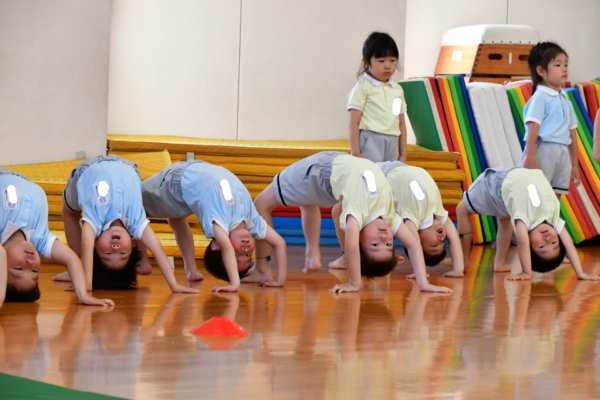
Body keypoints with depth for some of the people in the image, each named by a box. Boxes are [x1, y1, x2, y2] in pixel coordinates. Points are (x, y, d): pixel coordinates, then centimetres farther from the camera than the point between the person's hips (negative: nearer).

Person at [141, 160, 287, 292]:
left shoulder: (252, 220, -26)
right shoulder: (219, 219, -43)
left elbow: (280, 243, -21)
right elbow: (227, 248, -59)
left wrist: (280, 280, -27)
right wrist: (235, 284, -66)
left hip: (201, 173, 5)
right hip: (181, 179, -5)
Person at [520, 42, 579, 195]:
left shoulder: (565, 101, 17)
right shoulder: (540, 97, -7)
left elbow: (572, 133, 20)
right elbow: (533, 128, -15)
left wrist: (574, 165, 20)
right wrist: (530, 156, -23)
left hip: (562, 154, 8)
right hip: (543, 151, -8)